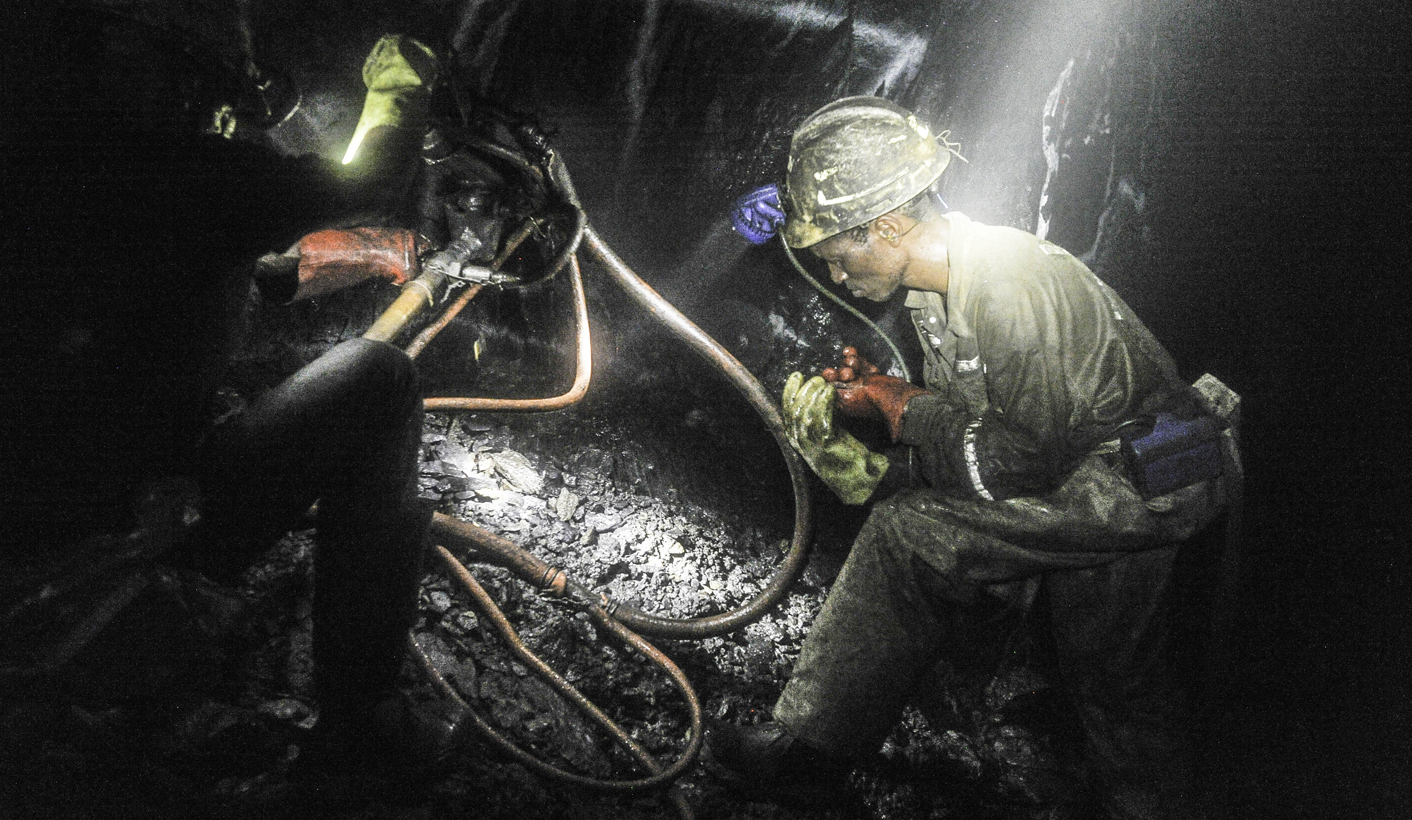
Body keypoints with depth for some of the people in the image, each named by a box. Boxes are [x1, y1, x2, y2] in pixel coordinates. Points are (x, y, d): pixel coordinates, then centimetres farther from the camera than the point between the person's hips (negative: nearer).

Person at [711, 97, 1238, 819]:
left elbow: (1028, 460, -27)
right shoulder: (936, 285, 1)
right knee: (1111, 686, 21)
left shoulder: (1012, 283, -28)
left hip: (1141, 477, -9)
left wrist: (898, 405, -17)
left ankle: (812, 743, -9)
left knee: (908, 531, -20)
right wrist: (877, 397, -7)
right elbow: (963, 420, 10)